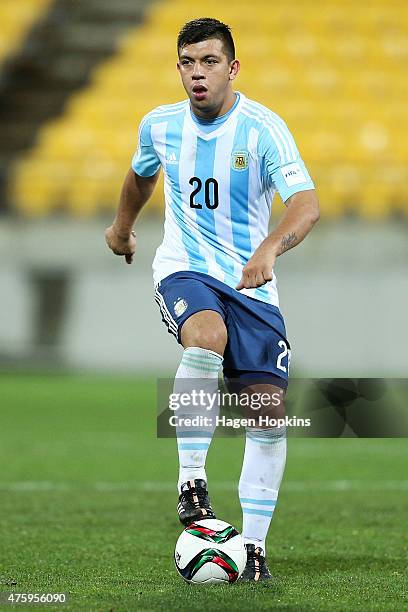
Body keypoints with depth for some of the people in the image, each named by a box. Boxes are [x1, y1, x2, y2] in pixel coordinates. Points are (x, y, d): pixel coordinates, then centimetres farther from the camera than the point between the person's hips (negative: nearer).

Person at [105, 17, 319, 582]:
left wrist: (269, 249, -44)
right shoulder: (160, 126, 0)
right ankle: (191, 482, -27)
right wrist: (122, 227, 40)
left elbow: (306, 204, -25)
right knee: (208, 335, -35)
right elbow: (141, 175, 24)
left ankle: (255, 544, 3)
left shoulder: (263, 128, -13)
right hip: (183, 271, 0)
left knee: (270, 406, -8)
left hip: (251, 282, 0)